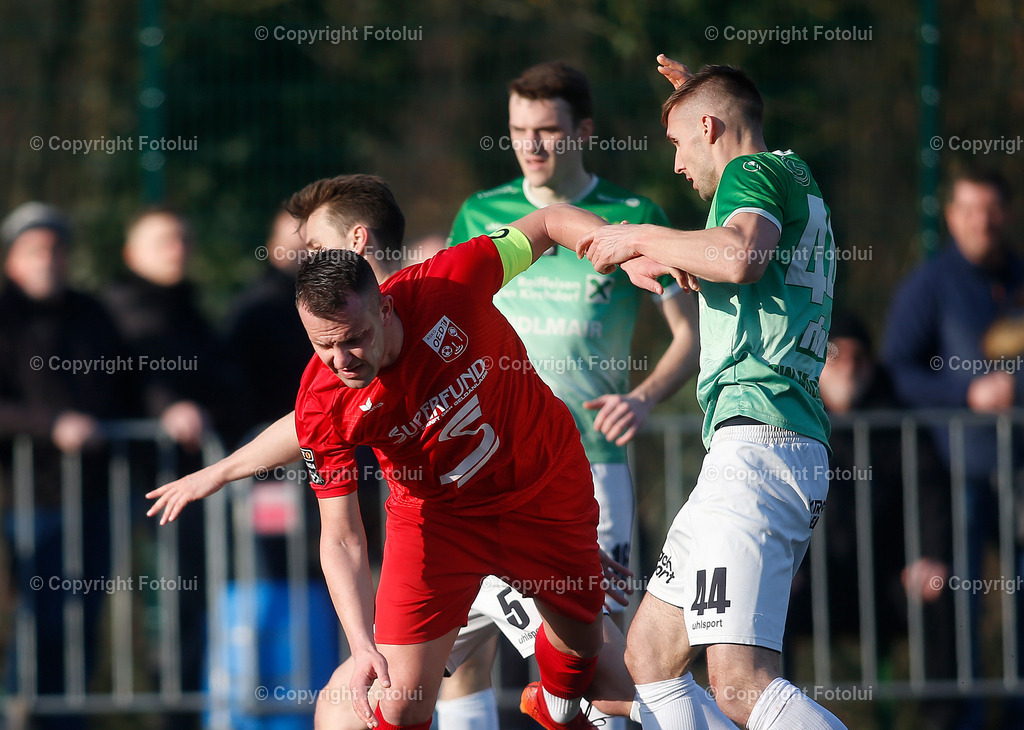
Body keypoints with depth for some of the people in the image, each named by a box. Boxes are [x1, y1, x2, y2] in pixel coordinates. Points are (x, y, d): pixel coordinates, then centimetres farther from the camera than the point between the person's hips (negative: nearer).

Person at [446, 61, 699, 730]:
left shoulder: (635, 219, -1)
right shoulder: (480, 216, 8)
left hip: (589, 461, -2)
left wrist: (645, 397, -16)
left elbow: (692, 332, 1)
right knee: (464, 643, -2)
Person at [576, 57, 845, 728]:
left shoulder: (754, 172, -3)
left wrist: (640, 238, -10)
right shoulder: (799, 183, 25)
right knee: (649, 655, 13)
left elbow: (738, 255, -26)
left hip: (757, 440, -10)